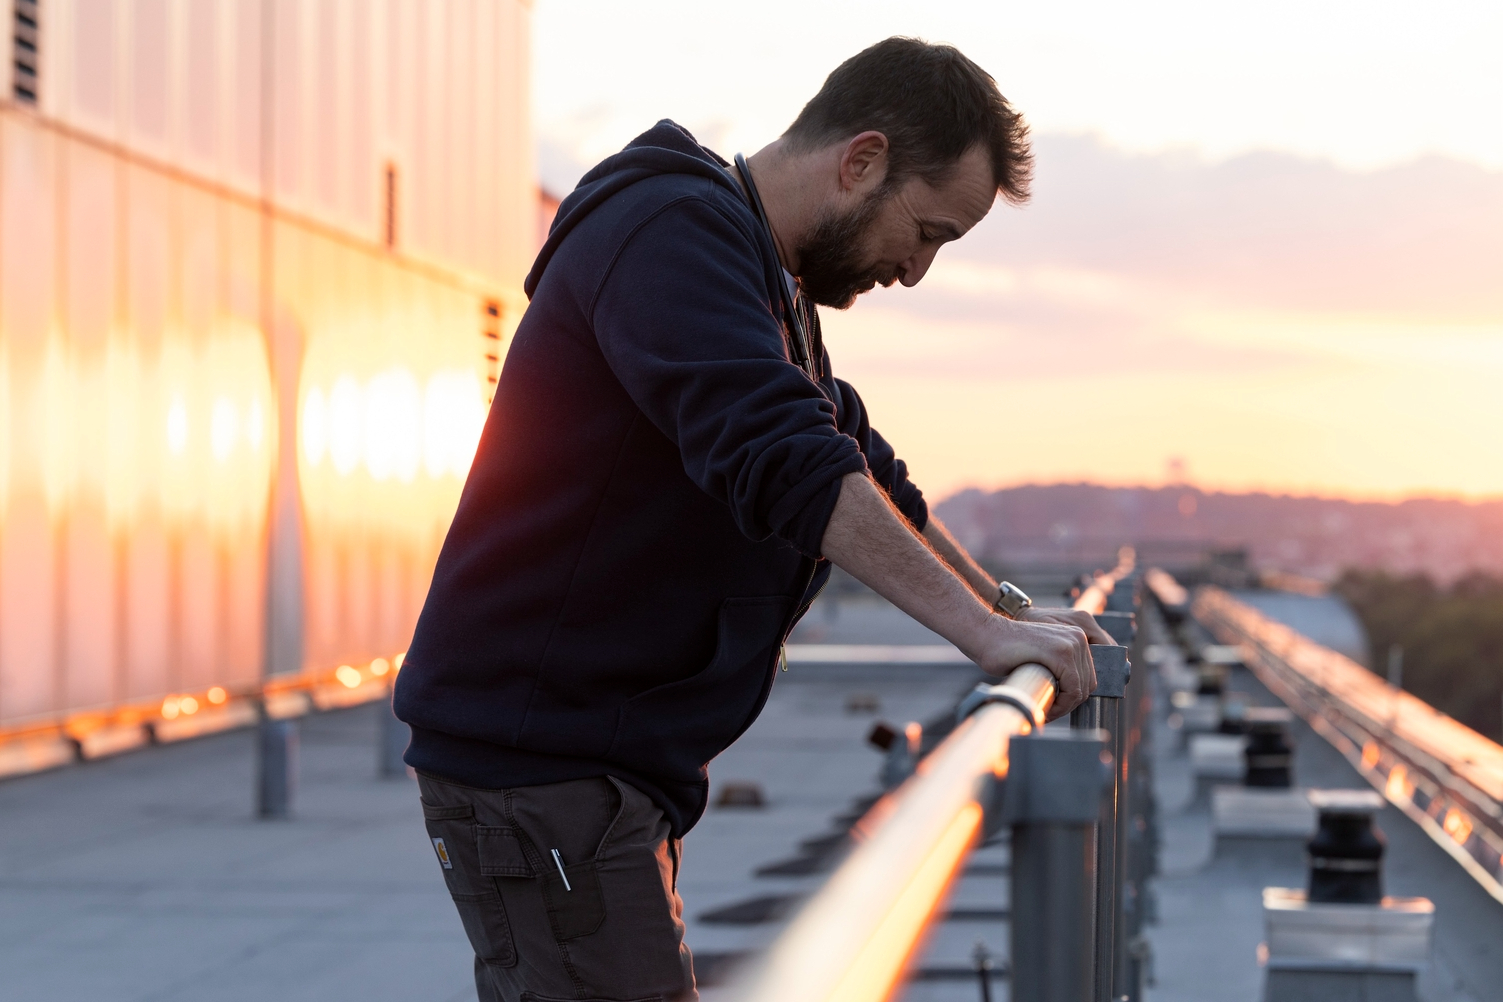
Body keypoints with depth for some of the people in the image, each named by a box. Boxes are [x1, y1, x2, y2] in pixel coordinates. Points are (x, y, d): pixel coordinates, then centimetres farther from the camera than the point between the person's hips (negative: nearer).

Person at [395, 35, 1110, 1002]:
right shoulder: (674, 231, -16)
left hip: (620, 763, 10)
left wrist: (1005, 603, 17)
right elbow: (778, 459, -29)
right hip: (533, 753, -10)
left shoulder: (780, 293, 18)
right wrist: (980, 630, -30)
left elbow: (872, 480, 29)